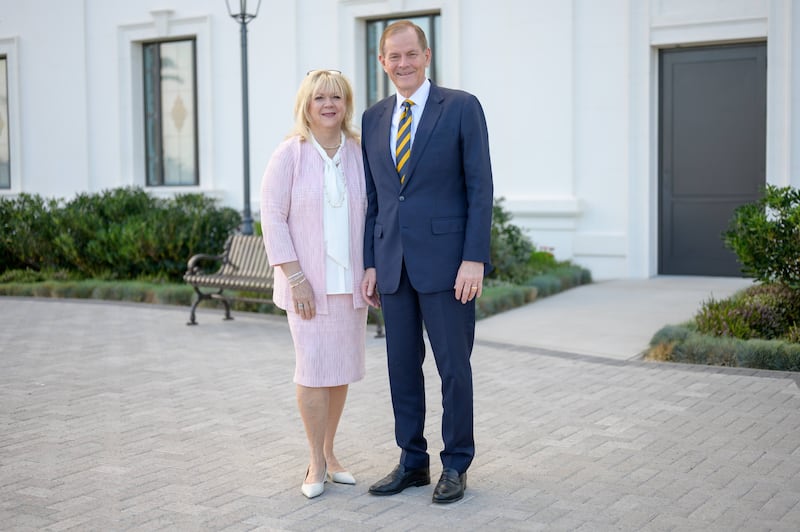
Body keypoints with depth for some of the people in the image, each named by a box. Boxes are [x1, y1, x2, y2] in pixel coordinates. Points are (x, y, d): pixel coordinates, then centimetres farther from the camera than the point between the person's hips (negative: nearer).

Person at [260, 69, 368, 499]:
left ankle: (328, 452, 24)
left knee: (343, 368, 8)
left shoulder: (359, 153, 5)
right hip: (308, 282, -3)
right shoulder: (290, 155, -5)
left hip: (350, 282, 4)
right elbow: (273, 217, -7)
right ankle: (316, 463, 10)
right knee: (314, 369, -4)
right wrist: (296, 278, -13)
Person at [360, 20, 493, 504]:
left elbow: (480, 188, -7)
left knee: (454, 366, 3)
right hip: (393, 264, 5)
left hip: (445, 260, -5)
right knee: (402, 366, 10)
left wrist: (474, 259, -14)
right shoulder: (374, 119, 12)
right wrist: (371, 264, 9)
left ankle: (456, 465, 18)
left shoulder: (462, 107, -3)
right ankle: (413, 462, 24)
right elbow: (373, 198, 14)